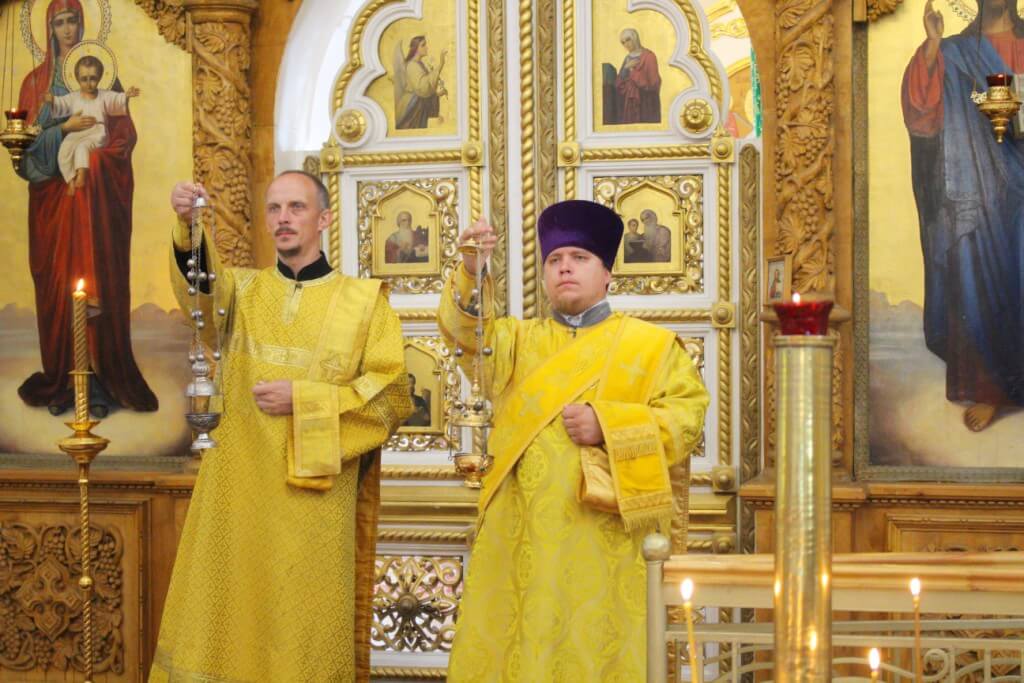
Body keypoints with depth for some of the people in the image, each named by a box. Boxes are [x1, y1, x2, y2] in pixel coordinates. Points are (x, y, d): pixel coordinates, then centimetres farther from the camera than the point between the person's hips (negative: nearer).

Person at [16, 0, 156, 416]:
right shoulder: (37, 81, 13)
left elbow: (123, 131, 2)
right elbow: (29, 136, 3)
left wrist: (93, 162, -14)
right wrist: (65, 128, -15)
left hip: (98, 192, -1)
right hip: (54, 192, 2)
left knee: (100, 281, -6)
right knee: (57, 282, -2)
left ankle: (100, 384, -5)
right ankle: (62, 381, 2)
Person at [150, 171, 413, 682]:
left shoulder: (364, 300, 4)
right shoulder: (242, 289, 10)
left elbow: (393, 397, -1)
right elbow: (201, 286, -14)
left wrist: (304, 400, -11)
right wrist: (188, 228, -34)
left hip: (315, 495, -2)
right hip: (237, 491, 2)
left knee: (305, 629, 2)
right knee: (228, 617, 5)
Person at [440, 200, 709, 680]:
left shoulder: (651, 344, 9)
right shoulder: (519, 339, 16)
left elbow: (687, 416, -1)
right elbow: (466, 328, -3)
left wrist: (609, 425, -14)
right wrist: (471, 272, -23)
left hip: (600, 535, -2)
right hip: (520, 532, 3)